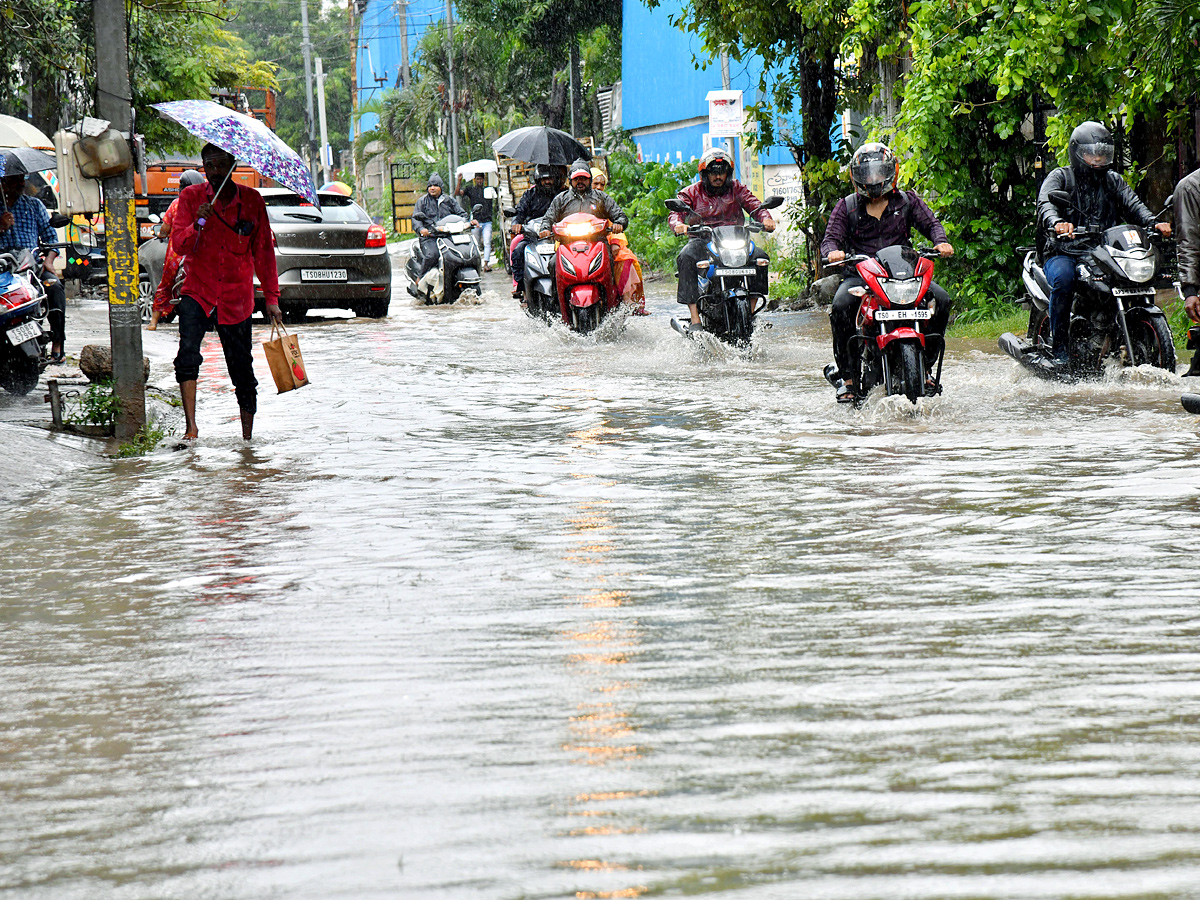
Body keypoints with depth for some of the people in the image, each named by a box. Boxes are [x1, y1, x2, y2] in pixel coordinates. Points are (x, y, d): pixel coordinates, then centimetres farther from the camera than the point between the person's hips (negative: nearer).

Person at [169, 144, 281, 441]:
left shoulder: (252, 200, 3)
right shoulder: (191, 197, 1)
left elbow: (264, 250, 8)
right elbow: (178, 245, -5)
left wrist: (271, 297, 6)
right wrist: (197, 224, -26)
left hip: (236, 298, 1)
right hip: (198, 291, -1)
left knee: (242, 370, 5)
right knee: (188, 353, -24)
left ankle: (248, 436, 20)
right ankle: (191, 426, -25)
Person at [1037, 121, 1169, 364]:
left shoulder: (1113, 181, 21)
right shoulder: (1060, 177, 7)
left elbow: (1133, 205, 5)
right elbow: (1046, 203, -14)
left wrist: (1154, 223, -18)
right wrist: (1057, 223, -39)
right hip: (1065, 253, -4)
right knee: (1063, 277, -37)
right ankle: (1058, 344, -26)